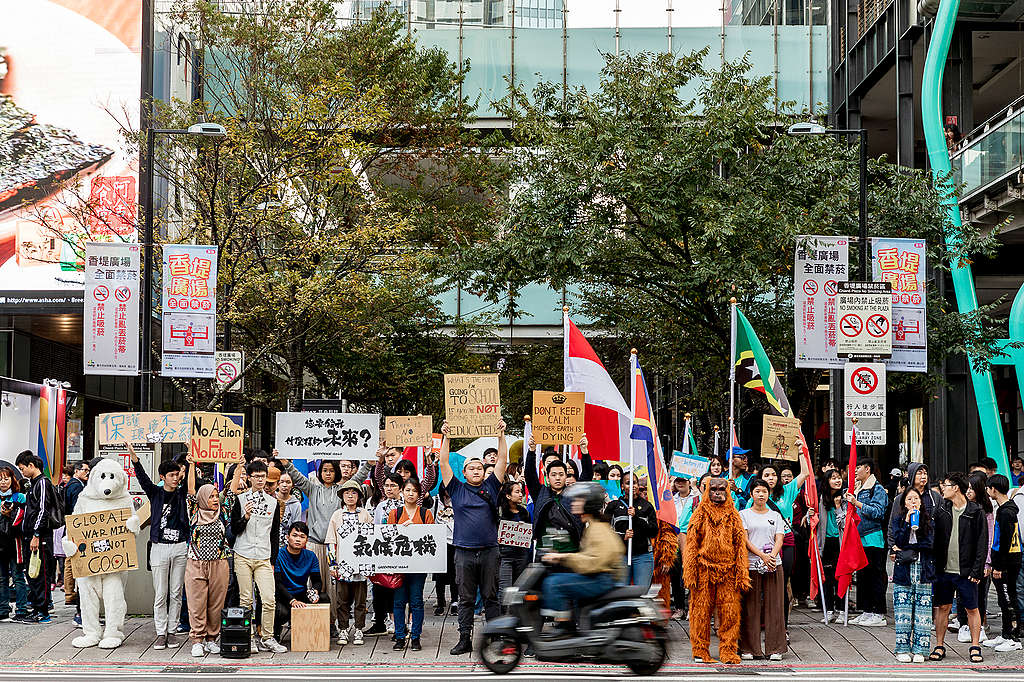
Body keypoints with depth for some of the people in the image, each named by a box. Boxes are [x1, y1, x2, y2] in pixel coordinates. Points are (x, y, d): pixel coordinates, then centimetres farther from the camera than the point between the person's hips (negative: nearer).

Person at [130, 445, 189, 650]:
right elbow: (143, 479, -10)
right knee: (160, 594, 0)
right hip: (159, 548, -1)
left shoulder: (182, 493, 8)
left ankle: (172, 631, 12)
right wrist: (135, 460, -26)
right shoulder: (155, 493, 3)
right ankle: (160, 633, 6)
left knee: (176, 593, 5)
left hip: (180, 548, 1)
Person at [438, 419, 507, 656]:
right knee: (465, 599, 5)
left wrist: (501, 435, -3)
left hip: (489, 551, 0)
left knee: (491, 597, 5)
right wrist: (446, 438, -6)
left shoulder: (490, 487, 9)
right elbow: (444, 463, 1)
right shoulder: (457, 489, 7)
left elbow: (502, 460, 4)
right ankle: (465, 639, 9)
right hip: (464, 552, 0)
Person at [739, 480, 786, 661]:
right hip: (751, 565, -2)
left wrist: (772, 556, -14)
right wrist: (762, 555, -15)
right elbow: (744, 539, -3)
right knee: (751, 607, -2)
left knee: (774, 605, -1)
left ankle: (775, 649, 4)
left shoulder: (776, 515, 15)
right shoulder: (744, 515, 7)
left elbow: (779, 539, 5)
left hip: (774, 565, 2)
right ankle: (749, 648, 4)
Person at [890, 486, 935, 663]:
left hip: (924, 570, 0)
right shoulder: (898, 520, 7)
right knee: (903, 612, -1)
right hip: (903, 571, 0)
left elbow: (929, 543, -5)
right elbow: (898, 541, -8)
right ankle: (902, 649, 6)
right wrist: (907, 522, -14)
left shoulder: (928, 521, 8)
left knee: (922, 612, -1)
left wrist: (904, 549, -6)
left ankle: (919, 650, 5)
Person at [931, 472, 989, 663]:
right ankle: (939, 646, 15)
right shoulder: (941, 510, 6)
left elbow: (982, 543, -5)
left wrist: (977, 570, -11)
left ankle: (975, 647, 14)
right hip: (944, 569, 3)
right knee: (943, 607, 7)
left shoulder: (976, 512, -5)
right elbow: (935, 539, 10)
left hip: (966, 572, -3)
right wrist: (934, 566, 3)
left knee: (972, 609, 4)